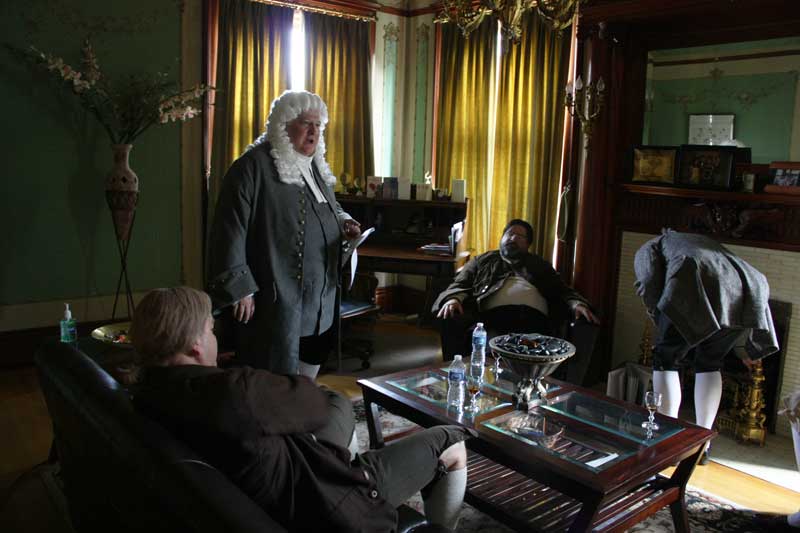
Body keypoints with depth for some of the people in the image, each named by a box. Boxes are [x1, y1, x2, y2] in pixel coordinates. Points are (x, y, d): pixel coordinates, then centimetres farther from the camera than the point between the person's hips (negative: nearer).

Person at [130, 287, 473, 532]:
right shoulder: (233, 389, -33)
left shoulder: (148, 396, -7)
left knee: (342, 407, 27)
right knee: (451, 445, 8)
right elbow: (316, 403, -15)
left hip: (267, 505, 9)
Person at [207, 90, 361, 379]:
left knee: (307, 378, 18)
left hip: (319, 299, 8)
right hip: (274, 300, -8)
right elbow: (231, 231, -16)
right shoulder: (254, 166, -13)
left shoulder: (316, 166, 13)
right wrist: (239, 289, -18)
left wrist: (344, 223, 5)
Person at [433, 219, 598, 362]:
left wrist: (576, 304, 2)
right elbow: (460, 284, 22)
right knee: (452, 321, -33)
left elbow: (562, 290, 25)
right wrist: (453, 299, -3)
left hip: (533, 317, 0)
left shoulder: (539, 265, 35)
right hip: (492, 314, 0)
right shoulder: (483, 260, 32)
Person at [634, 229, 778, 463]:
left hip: (696, 287, -6)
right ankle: (702, 446, 24)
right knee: (709, 364, 23)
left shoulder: (648, 249, 28)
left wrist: (662, 322, 17)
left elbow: (650, 284, 3)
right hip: (744, 293, 6)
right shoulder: (706, 243, 43)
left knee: (666, 361, 12)